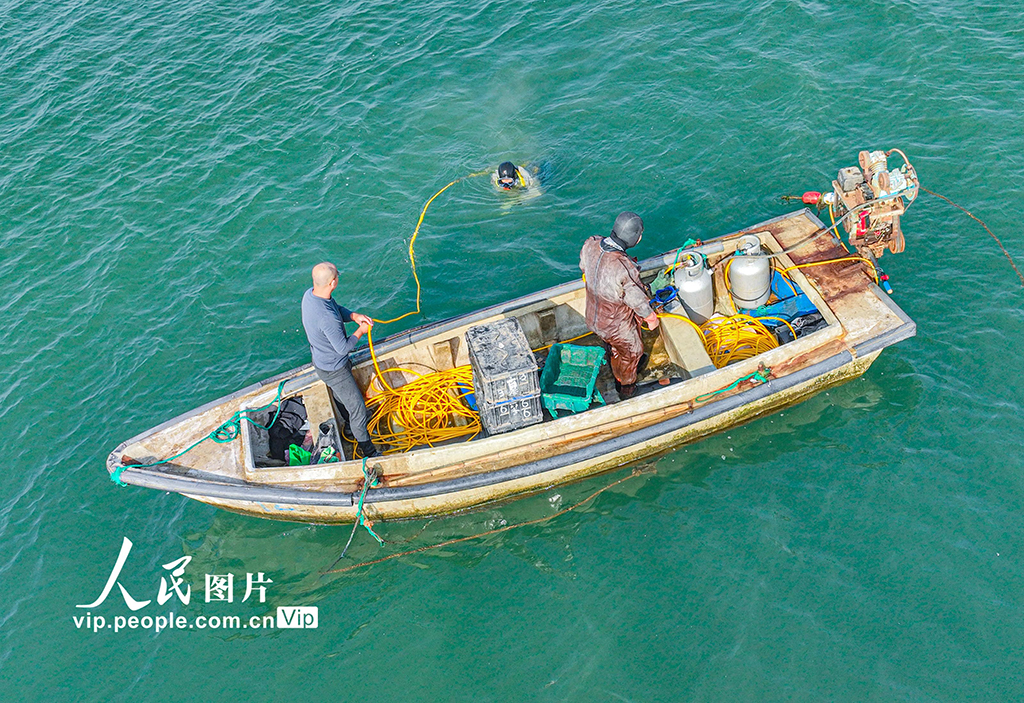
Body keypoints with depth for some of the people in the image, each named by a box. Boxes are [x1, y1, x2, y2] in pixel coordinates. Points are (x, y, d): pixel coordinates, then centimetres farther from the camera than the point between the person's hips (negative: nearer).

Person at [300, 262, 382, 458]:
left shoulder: (310, 294, -14)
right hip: (334, 370, -9)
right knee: (357, 408, 9)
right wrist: (361, 331, -14)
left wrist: (354, 316, -12)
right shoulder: (327, 317, -42)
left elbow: (337, 309, 4)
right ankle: (367, 450, 27)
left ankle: (350, 422, 60)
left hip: (320, 359, 9)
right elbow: (344, 348, -29)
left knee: (340, 395, 34)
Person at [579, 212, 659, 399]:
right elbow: (639, 301, -25)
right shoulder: (625, 268, -41)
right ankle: (627, 388, 53)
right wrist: (652, 318, -3)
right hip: (617, 326, -6)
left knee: (616, 350, 35)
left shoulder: (590, 244, -22)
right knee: (632, 351, 27)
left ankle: (618, 380, 63)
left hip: (593, 318, 6)